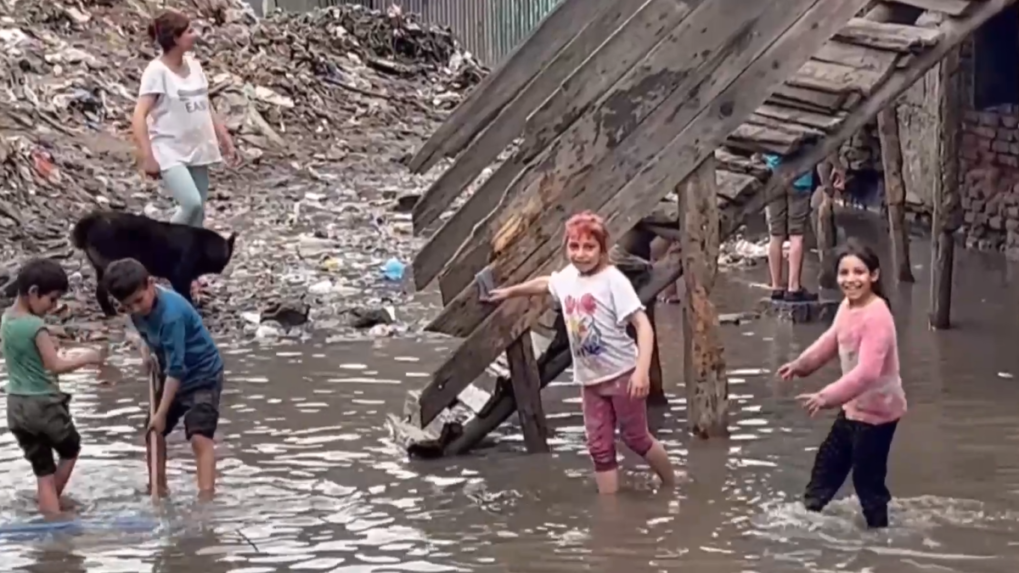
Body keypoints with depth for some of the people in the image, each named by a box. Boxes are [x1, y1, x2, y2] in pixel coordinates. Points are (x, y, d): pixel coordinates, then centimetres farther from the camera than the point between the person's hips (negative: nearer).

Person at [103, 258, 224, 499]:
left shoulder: (171, 314, -34)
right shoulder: (139, 308, -9)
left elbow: (176, 369, -31)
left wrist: (161, 413, -29)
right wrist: (146, 349, -4)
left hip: (202, 374, -9)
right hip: (172, 375, 9)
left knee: (200, 436, -22)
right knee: (153, 432, 15)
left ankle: (206, 498, -30)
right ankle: (158, 488, 31)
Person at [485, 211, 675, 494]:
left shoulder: (613, 280, -19)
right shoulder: (568, 277, 3)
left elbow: (643, 325, -24)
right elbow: (544, 283, 28)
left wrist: (642, 370, -35)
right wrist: (509, 291, 42)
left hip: (622, 374, -6)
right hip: (591, 380, 6)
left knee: (636, 438, 8)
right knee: (600, 448, 7)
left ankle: (673, 487, 30)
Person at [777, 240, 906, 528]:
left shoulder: (877, 317, -30)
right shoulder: (847, 307, -1)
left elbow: (867, 371, -36)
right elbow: (831, 341, 19)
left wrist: (827, 397, -38)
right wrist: (801, 364, 24)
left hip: (877, 409, -10)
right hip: (854, 406, 10)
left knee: (867, 477, 0)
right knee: (829, 461, 24)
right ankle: (809, 512, 42)